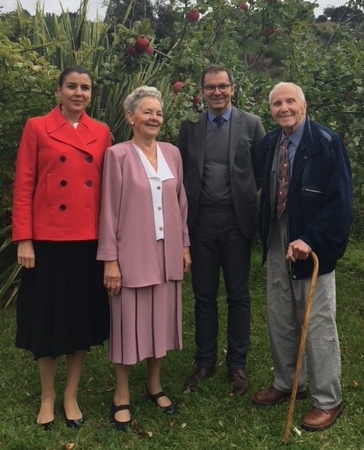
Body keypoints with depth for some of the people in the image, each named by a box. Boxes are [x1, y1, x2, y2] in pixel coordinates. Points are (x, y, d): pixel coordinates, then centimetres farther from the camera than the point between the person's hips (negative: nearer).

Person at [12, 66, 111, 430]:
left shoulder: (101, 133, 8)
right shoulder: (37, 128, 0)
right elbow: (23, 187, -4)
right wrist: (23, 240, -10)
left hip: (90, 241, 3)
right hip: (48, 240, -2)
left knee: (84, 318, 10)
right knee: (49, 318, 7)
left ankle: (71, 395, 29)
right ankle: (47, 397, 28)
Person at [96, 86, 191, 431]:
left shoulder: (172, 153, 7)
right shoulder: (117, 155, -7)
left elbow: (180, 202, 12)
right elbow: (109, 210, -9)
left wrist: (185, 244, 10)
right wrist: (110, 259, -11)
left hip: (167, 252, 5)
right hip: (132, 253, -4)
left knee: (160, 319, 14)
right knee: (130, 322, 5)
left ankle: (154, 386, 32)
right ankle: (121, 395, 22)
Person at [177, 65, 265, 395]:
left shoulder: (251, 124, 0)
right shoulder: (189, 126, 6)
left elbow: (263, 170, 3)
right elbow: (182, 171, 9)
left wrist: (248, 198, -1)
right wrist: (188, 203, 1)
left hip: (236, 219, -2)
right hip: (200, 220, 2)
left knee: (238, 295, 8)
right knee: (204, 295, 10)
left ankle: (237, 364, 23)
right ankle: (205, 361, 25)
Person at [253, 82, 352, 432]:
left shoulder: (326, 143, -11)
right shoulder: (269, 144, 7)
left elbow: (340, 200, -16)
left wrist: (309, 239, -23)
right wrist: (266, 236, 7)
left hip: (311, 248, -6)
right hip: (276, 247, 6)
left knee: (318, 326, 4)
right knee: (279, 321, 15)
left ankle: (328, 401, 21)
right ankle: (286, 384, 35)